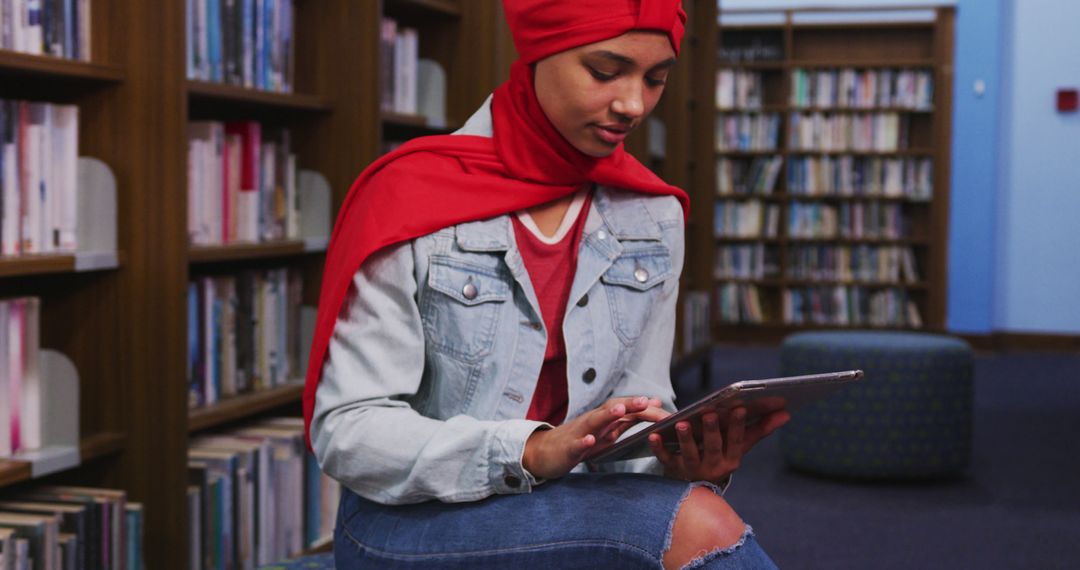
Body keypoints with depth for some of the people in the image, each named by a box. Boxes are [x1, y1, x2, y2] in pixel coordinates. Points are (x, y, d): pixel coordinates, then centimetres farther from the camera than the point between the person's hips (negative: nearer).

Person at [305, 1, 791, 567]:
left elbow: (640, 408, 8)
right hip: (411, 522, -4)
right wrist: (530, 453, -26)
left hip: (573, 511, 5)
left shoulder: (653, 216, 4)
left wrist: (678, 460, -15)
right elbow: (346, 430, -13)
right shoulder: (412, 199, -11)